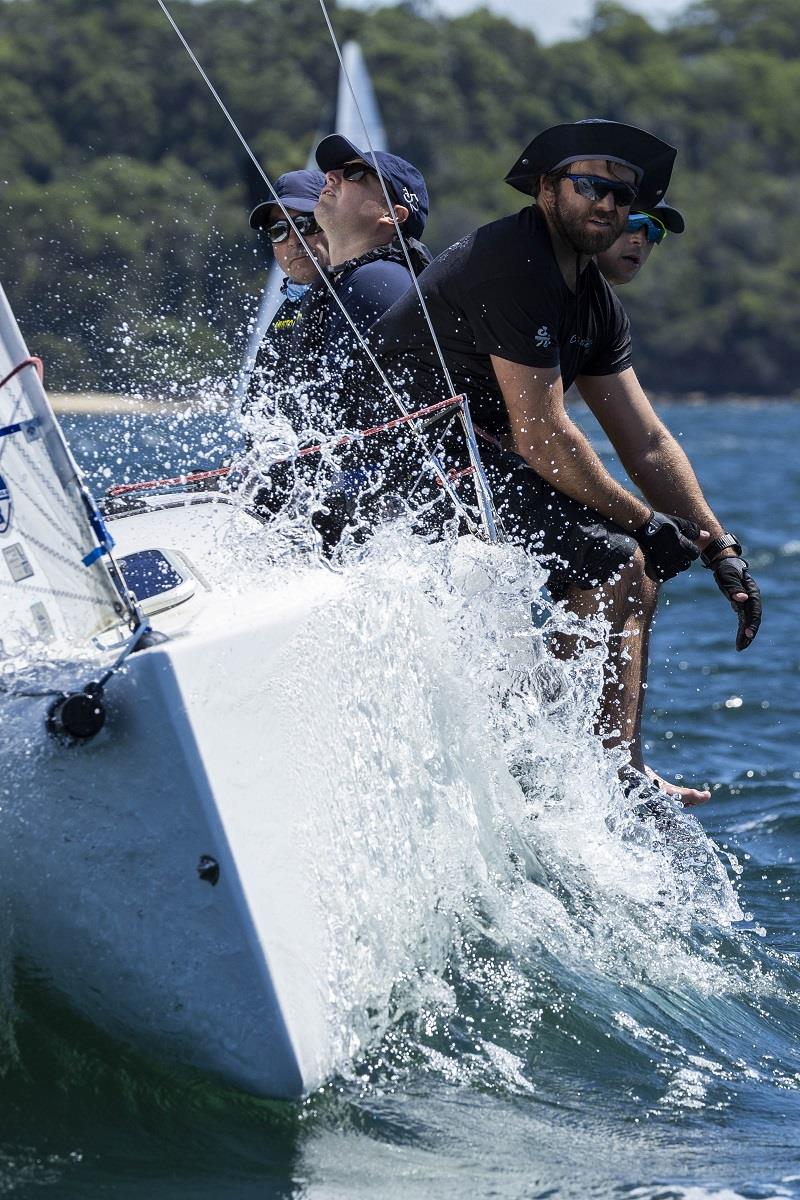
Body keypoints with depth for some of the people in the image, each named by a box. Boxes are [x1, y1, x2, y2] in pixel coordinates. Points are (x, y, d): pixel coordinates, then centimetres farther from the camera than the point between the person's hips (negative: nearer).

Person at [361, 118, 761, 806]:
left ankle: (621, 768, 12)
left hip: (469, 458, 11)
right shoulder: (513, 265, -16)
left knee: (636, 566, 13)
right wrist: (647, 523, -11)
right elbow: (540, 435, -20)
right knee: (612, 563, -17)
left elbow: (647, 442, 15)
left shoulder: (597, 307, 14)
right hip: (411, 454, -11)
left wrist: (721, 550, 8)